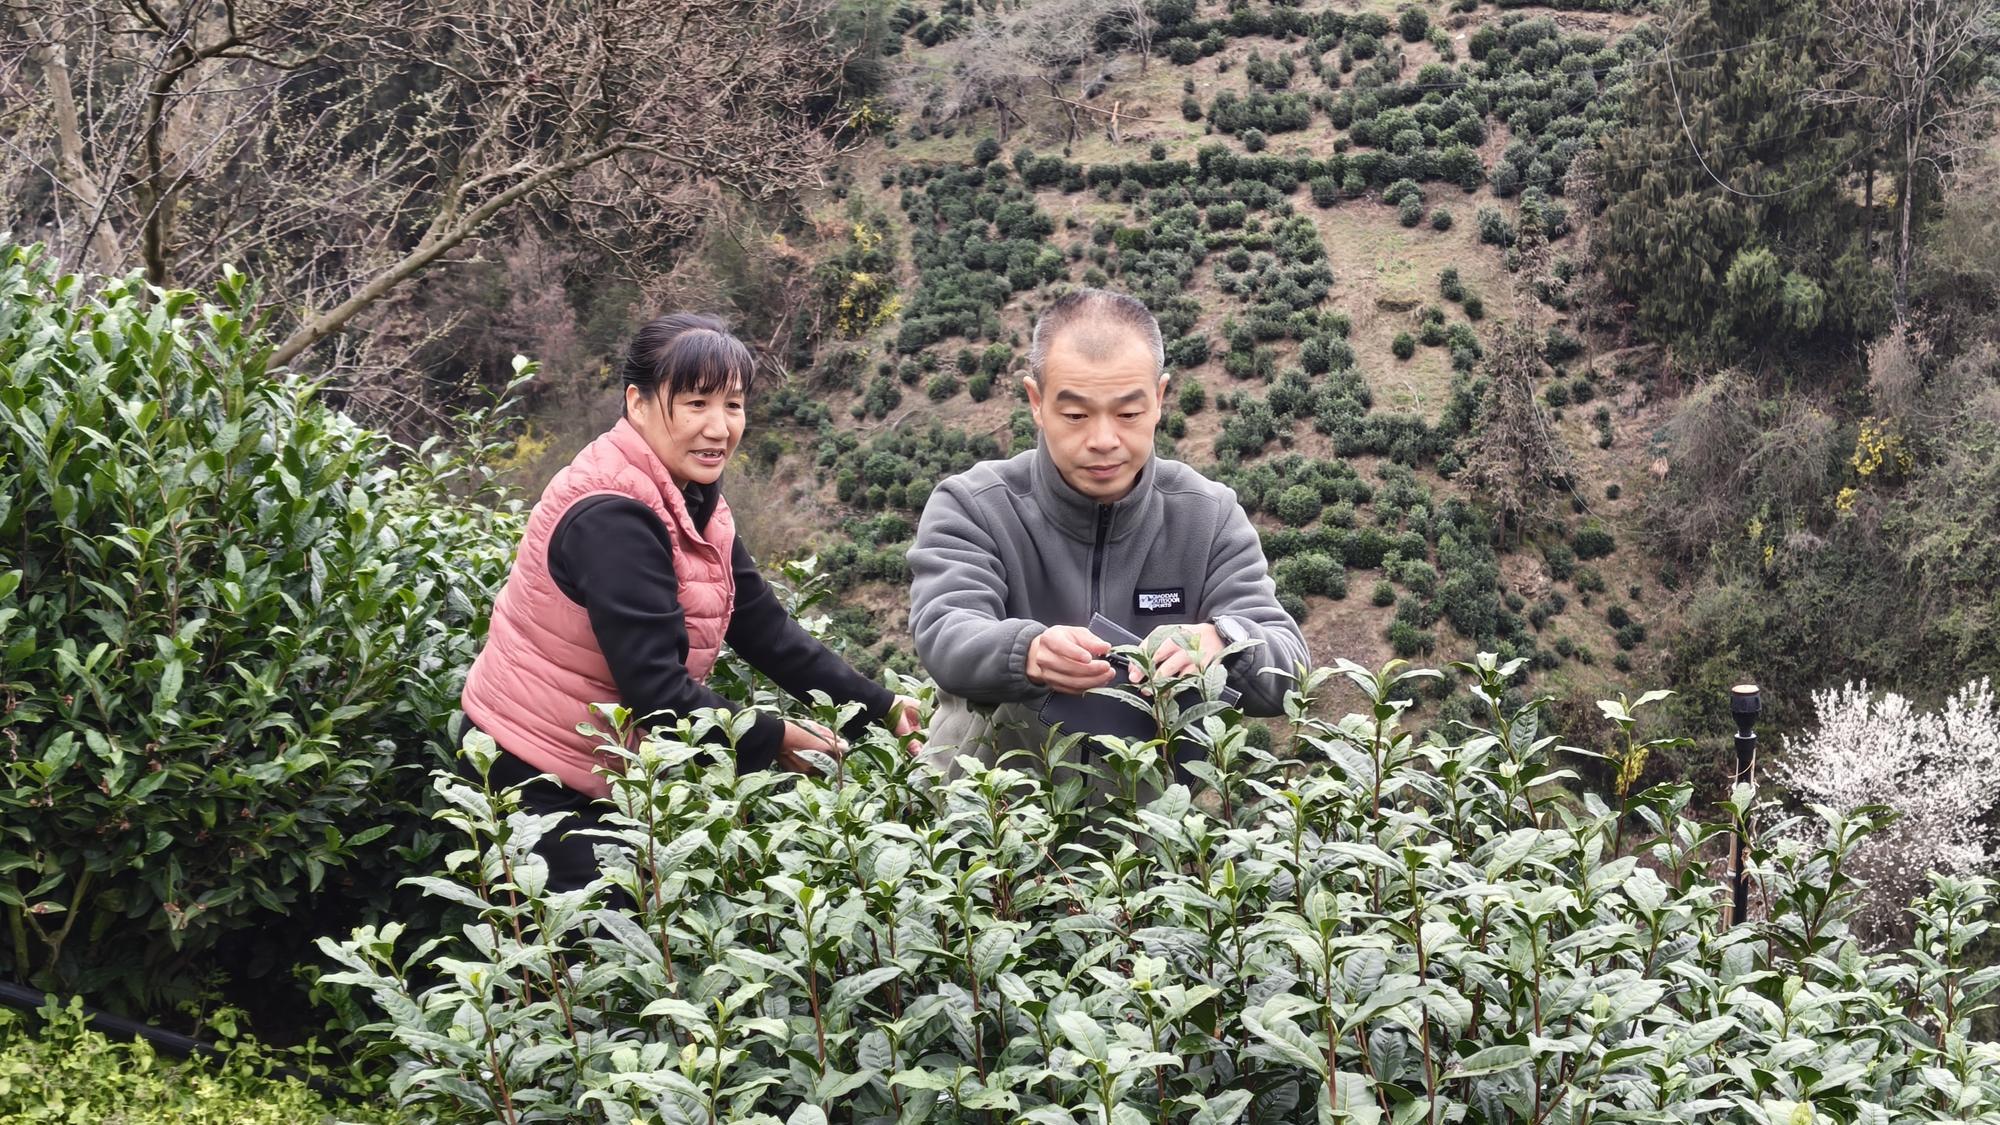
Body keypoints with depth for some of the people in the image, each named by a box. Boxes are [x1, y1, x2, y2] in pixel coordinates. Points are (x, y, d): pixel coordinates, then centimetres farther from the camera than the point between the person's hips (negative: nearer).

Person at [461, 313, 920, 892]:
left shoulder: (693, 503, 3)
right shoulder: (611, 517, -25)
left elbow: (765, 628, 4)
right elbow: (654, 688, -29)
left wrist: (881, 709, -3)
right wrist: (775, 740, -19)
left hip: (609, 772, 9)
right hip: (532, 778, -9)